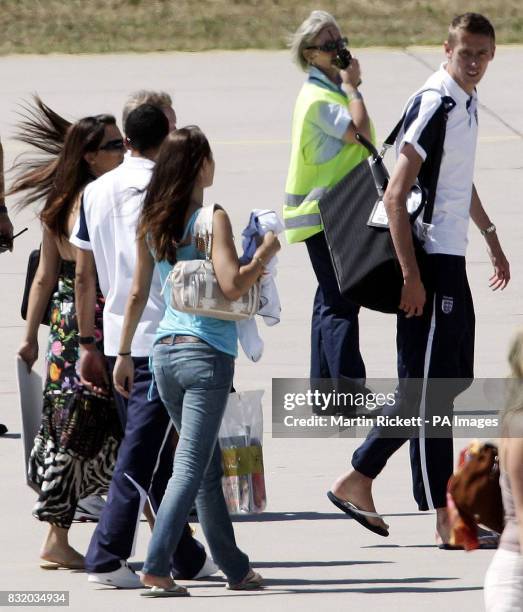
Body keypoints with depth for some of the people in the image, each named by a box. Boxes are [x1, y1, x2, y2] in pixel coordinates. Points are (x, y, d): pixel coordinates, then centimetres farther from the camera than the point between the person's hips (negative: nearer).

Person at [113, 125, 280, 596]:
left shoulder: (151, 224, 7)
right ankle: (156, 568, -17)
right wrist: (265, 253, -5)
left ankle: (235, 567, 22)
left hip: (165, 351, 7)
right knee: (190, 468, -7)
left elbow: (138, 294, 12)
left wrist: (124, 354, 18)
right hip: (207, 354, -7)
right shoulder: (213, 220, -11)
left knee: (209, 467, 15)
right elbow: (233, 286, -20)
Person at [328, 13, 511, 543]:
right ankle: (445, 519, -1)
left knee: (453, 377, 12)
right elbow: (395, 195, -21)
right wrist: (411, 275, -23)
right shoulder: (432, 105, -17)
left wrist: (492, 240, 34)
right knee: (428, 386, -4)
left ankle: (357, 481, 18)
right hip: (428, 261, -10)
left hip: (451, 261, 10)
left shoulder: (467, 104, 12)